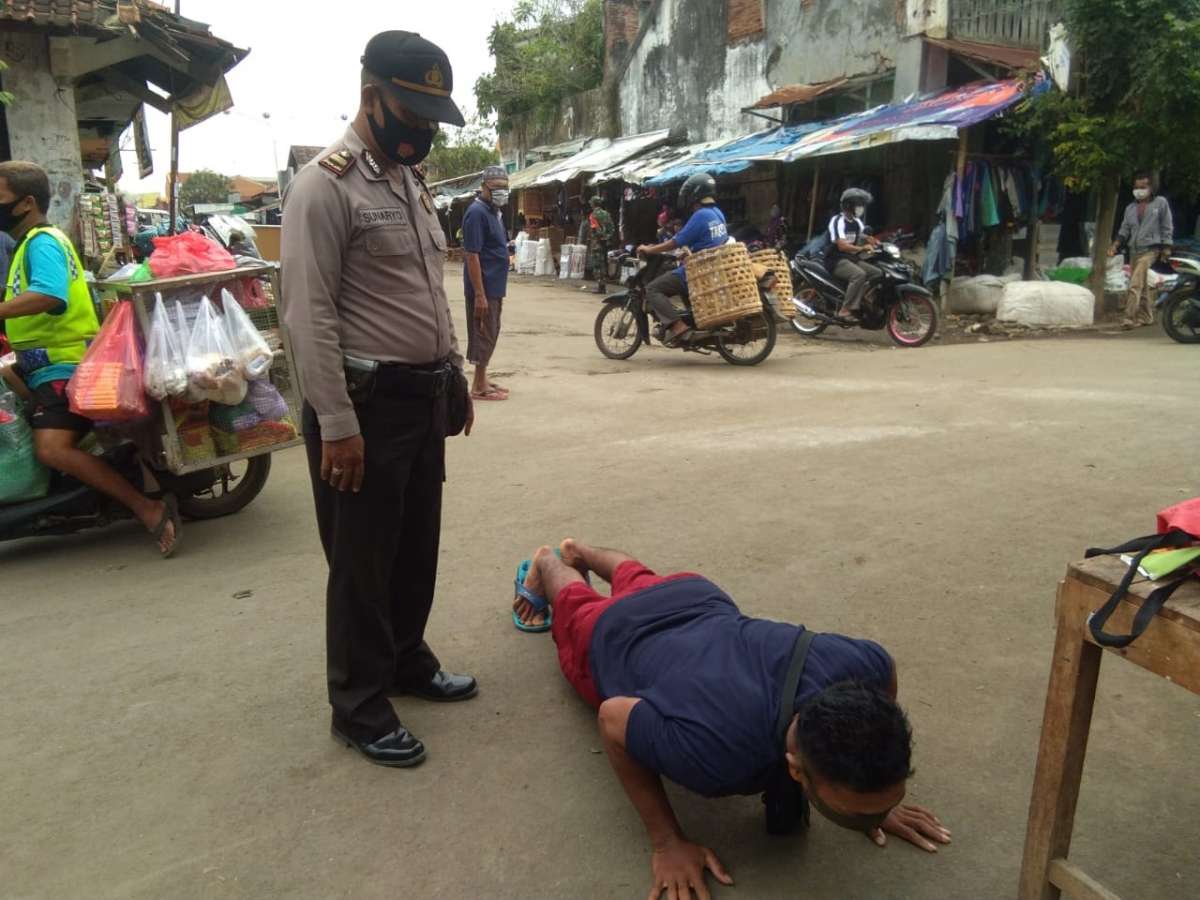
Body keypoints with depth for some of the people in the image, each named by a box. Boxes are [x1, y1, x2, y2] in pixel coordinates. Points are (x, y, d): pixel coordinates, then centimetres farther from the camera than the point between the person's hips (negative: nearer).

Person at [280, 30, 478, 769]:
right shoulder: (325, 186, -13)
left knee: (417, 547, 18)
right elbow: (309, 315, -18)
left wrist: (455, 373, 17)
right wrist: (336, 423, -21)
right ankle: (359, 708, 19)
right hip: (368, 400, -8)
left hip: (424, 394, 8)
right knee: (363, 560, 4)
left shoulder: (412, 183, 14)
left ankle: (407, 660, 38)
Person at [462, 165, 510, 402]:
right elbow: (472, 256, -20)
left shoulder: (494, 211, 13)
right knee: (484, 336, -3)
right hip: (484, 288, -9)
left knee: (490, 335, 14)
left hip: (494, 286, 9)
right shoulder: (477, 212, -16)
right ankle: (479, 387, 4)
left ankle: (482, 381, 23)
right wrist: (480, 294, -23)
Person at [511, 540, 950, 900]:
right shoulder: (710, 750, -49)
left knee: (637, 577, 37)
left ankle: (578, 550, 65)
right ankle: (545, 562, 62)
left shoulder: (864, 666, -38)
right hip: (612, 636, -3)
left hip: (695, 600, 3)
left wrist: (880, 801, -12)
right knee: (577, 603, 33)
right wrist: (667, 841, -27)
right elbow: (612, 720, -30)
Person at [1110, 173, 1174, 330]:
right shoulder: (1130, 208, 15)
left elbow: (1167, 227, 3)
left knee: (1135, 285, -19)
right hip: (1134, 250, 6)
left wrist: (1166, 247, -4)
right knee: (1142, 286, 13)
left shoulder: (1160, 203, 3)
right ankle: (1147, 317, 23)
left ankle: (1130, 318, -23)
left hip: (1149, 249, -6)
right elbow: (1125, 229, 14)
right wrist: (1116, 244, -3)